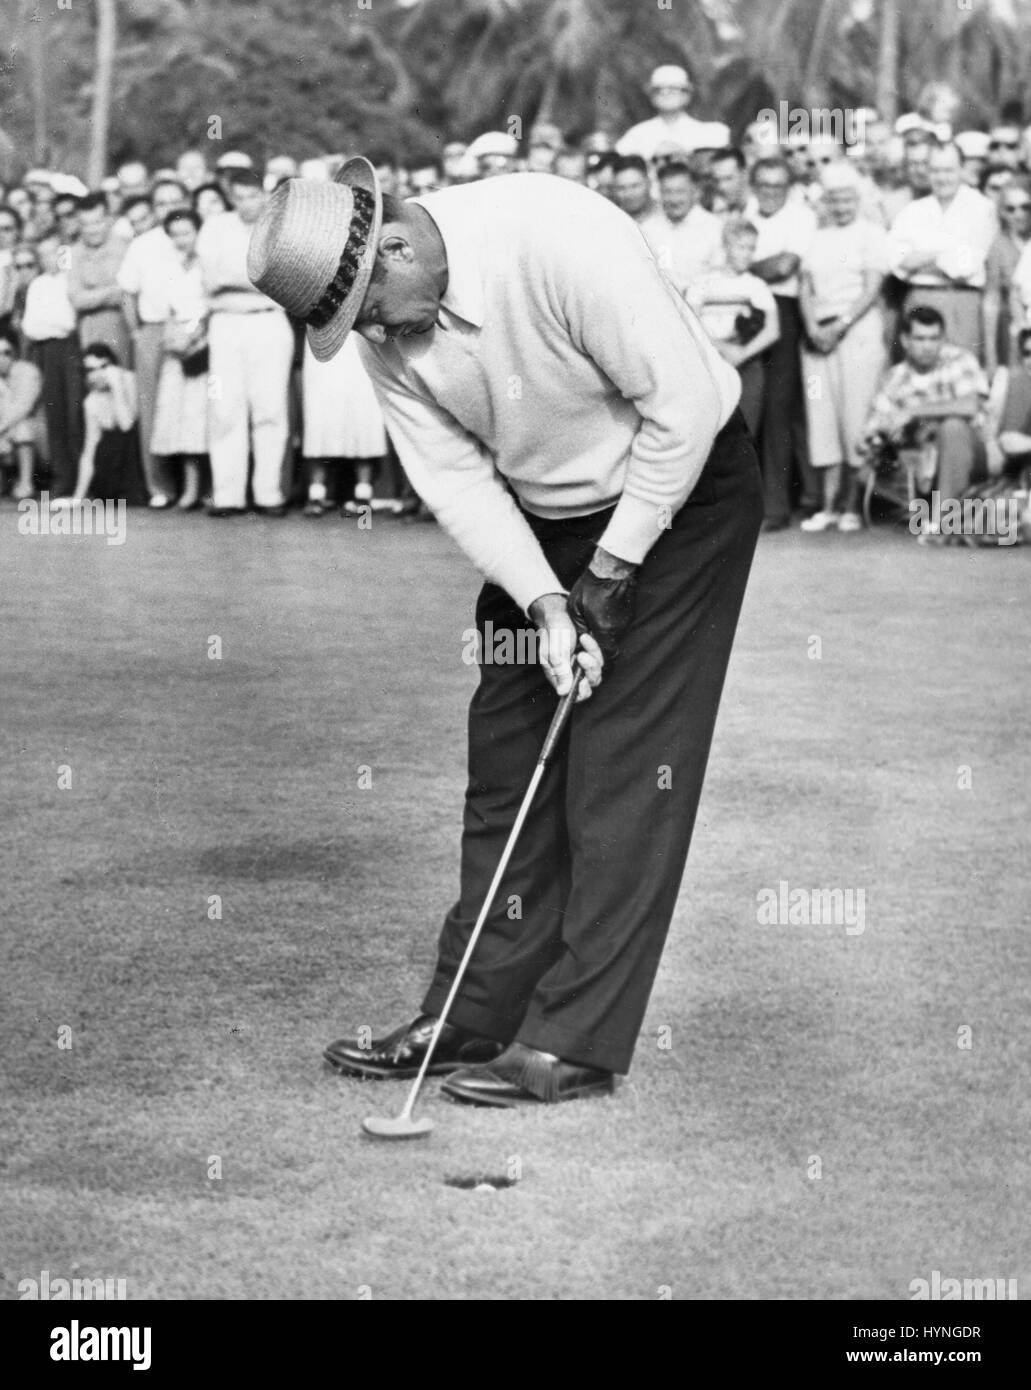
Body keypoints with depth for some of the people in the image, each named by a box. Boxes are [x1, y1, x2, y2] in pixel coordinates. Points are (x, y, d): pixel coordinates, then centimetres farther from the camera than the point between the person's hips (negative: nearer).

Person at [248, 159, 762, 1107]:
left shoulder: (558, 239, -30)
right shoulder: (385, 327, -9)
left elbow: (685, 401, -27)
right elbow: (454, 477, -7)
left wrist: (611, 573, -19)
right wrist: (545, 601, -20)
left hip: (681, 493, -7)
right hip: (545, 520, 7)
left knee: (624, 763, -9)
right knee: (507, 755, 5)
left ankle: (576, 1044, -6)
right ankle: (470, 1020, 13)